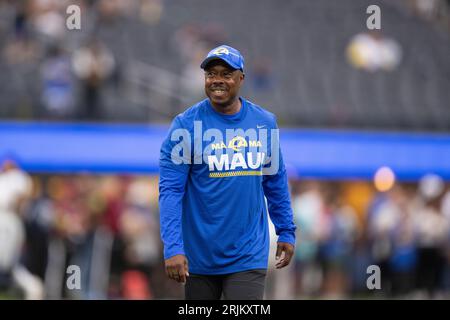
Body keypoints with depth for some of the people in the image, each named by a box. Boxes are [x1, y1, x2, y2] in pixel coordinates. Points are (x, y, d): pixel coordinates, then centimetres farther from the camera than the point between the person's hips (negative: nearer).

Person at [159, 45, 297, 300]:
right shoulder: (187, 124, -7)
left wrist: (287, 231, 14)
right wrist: (173, 248, -20)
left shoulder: (265, 122, 5)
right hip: (199, 257, -1)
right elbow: (170, 189, -12)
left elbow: (276, 183, 16)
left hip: (248, 257, 1)